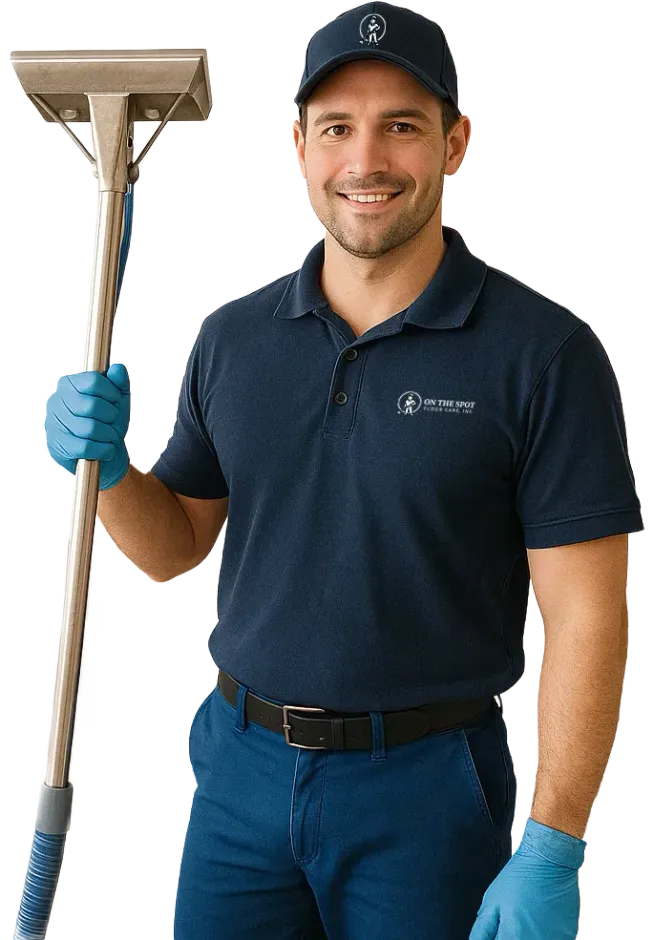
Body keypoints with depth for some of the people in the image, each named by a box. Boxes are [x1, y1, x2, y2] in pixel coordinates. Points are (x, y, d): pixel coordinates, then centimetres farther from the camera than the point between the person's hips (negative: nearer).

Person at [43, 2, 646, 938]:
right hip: (240, 767, 4)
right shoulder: (233, 337, 2)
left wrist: (551, 857, -14)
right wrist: (106, 465, -9)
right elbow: (175, 544, 11)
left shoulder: (545, 352, -11)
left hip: (427, 790, -3)